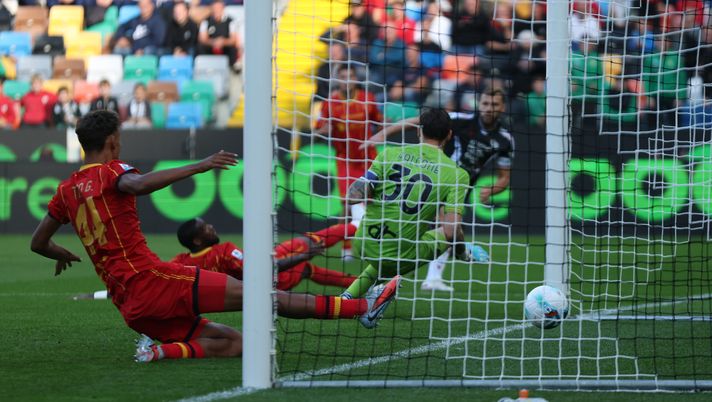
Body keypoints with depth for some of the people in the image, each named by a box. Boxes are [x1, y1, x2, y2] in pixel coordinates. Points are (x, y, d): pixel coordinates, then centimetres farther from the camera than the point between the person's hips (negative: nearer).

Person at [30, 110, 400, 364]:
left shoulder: (66, 190, 18)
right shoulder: (110, 171, -4)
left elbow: (38, 243, 26)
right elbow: (139, 184, -29)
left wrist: (63, 254, 48)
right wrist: (199, 166, -27)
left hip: (128, 306, 8)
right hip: (150, 280, -8)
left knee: (234, 343, 9)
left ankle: (159, 349, -8)